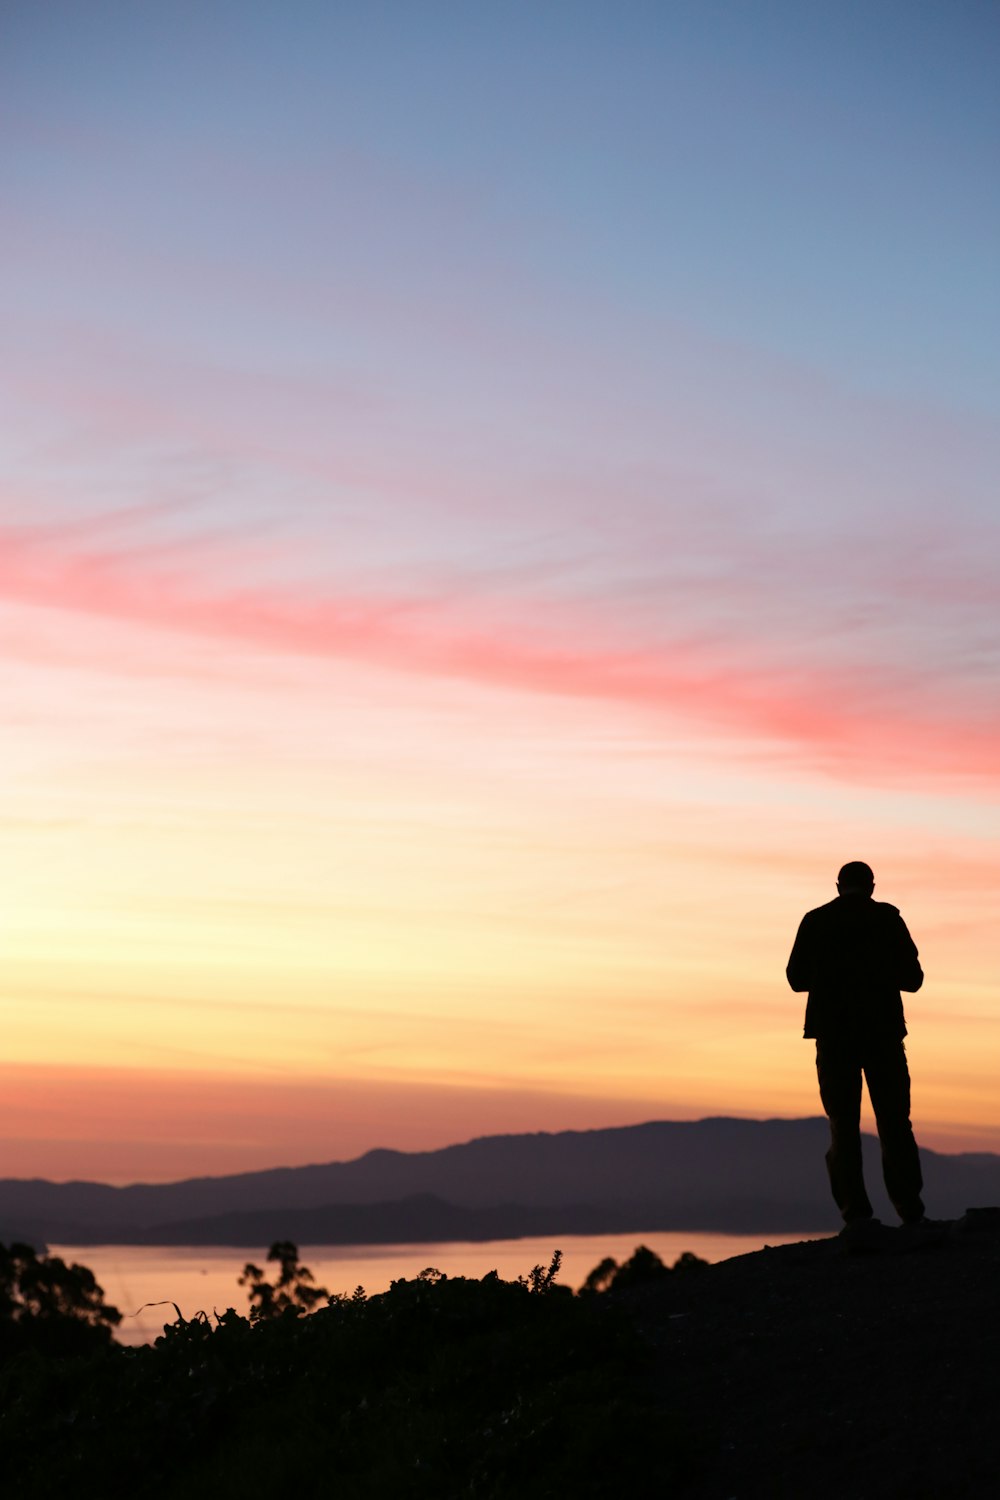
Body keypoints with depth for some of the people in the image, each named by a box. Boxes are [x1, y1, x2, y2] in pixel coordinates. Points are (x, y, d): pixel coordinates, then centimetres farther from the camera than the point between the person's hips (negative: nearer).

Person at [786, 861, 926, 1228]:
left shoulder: (815, 921, 3)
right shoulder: (887, 917, -1)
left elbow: (797, 978, 8)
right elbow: (912, 979, 0)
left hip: (833, 1035, 1)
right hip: (882, 1033, -1)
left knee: (844, 1125, 4)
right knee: (894, 1123, 6)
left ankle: (855, 1212, -5)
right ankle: (910, 1211, 1)